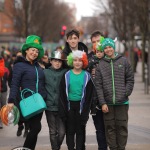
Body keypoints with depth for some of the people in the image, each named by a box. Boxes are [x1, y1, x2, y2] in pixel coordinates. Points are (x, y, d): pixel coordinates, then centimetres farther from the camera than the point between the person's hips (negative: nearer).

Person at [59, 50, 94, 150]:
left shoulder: (87, 76, 2)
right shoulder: (67, 76, 3)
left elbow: (89, 95, 0)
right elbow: (62, 94, 2)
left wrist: (86, 111, -6)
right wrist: (63, 110, -4)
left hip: (81, 106, -1)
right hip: (69, 105, 1)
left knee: (80, 130, 5)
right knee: (70, 130, 4)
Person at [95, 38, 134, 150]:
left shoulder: (123, 61, 5)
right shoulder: (100, 64, 4)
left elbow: (130, 79, 6)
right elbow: (98, 85, 0)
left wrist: (126, 93, -7)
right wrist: (102, 103, -7)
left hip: (122, 102, 0)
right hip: (108, 103, 0)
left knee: (122, 127, 3)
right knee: (110, 128, 4)